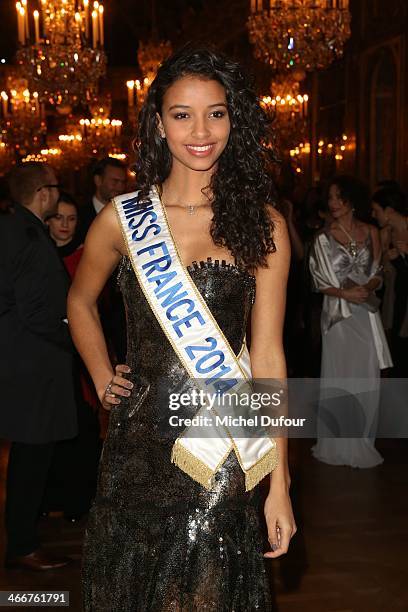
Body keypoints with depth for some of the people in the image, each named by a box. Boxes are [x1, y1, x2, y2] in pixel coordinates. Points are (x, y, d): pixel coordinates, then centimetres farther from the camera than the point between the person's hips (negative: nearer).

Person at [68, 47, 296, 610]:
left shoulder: (262, 225, -2)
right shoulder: (122, 219, 1)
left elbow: (267, 355, -4)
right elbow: (80, 302, 21)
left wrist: (279, 485, -7)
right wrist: (102, 378, 6)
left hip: (223, 451, -2)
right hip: (138, 442, 2)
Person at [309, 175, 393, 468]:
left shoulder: (371, 232, 5)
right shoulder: (325, 237, -3)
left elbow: (378, 274, 6)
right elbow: (320, 281, -4)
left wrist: (366, 288, -15)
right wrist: (345, 293, -18)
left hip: (367, 314, 3)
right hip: (339, 315, -2)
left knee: (367, 380, 7)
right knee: (339, 379, 4)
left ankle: (362, 442, 21)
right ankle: (339, 443, 16)